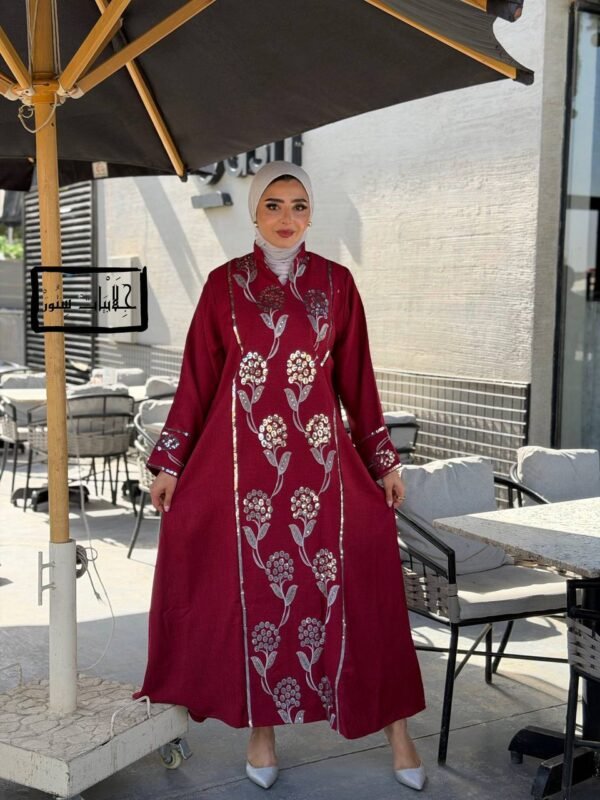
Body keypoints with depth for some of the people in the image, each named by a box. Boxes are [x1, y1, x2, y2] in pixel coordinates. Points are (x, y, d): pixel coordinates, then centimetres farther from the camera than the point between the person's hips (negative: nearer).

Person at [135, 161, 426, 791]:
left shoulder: (336, 283, 7)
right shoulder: (225, 283, 5)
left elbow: (357, 378, 9)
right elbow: (197, 377, 5)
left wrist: (384, 459, 8)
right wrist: (169, 461, 3)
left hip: (320, 459, 1)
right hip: (245, 459, 0)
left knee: (350, 587, -2)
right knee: (254, 589, 5)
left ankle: (395, 727, 13)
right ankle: (261, 728, 22)